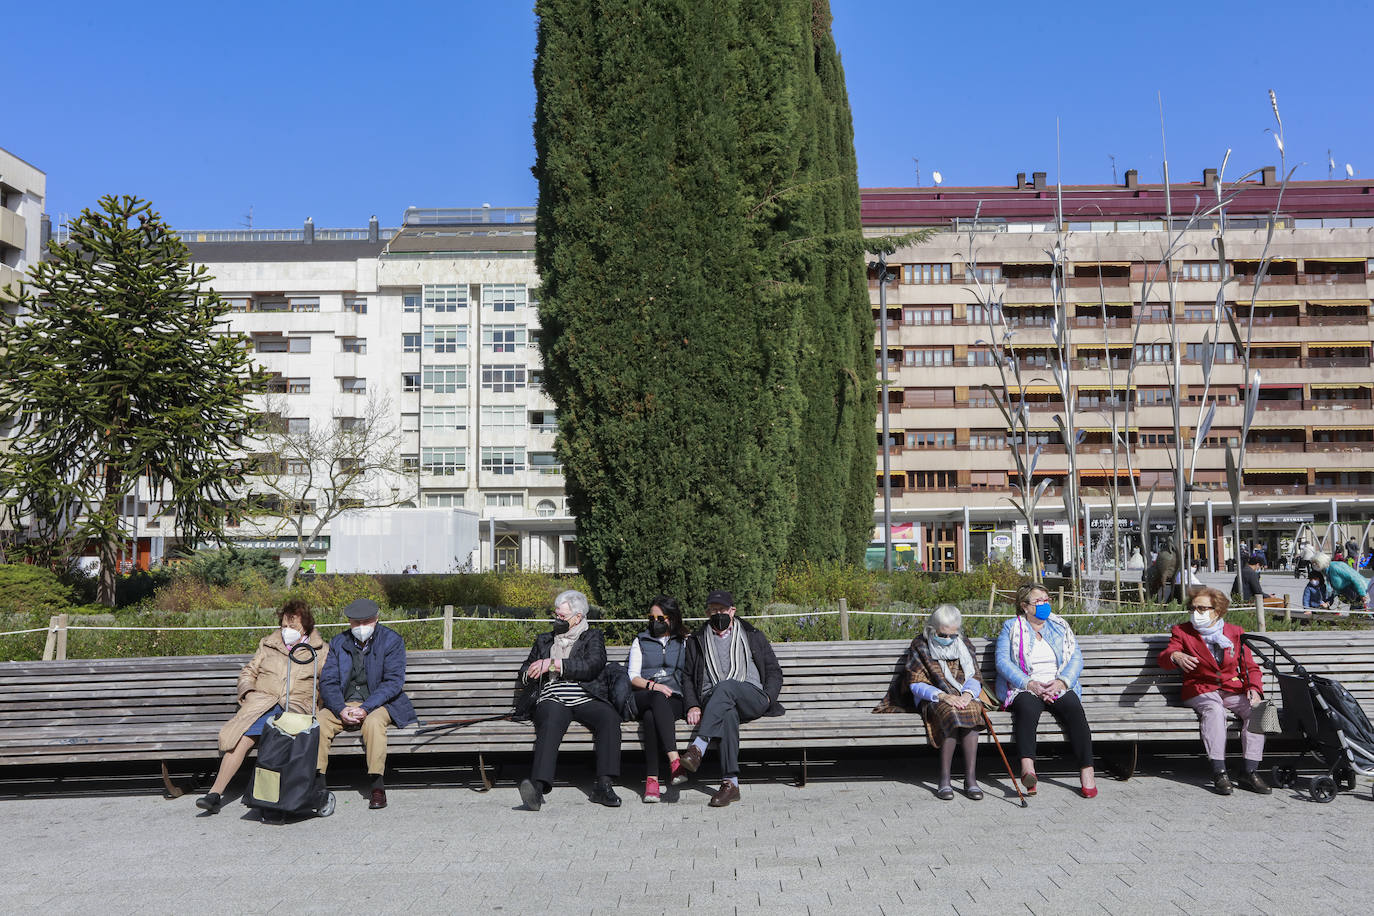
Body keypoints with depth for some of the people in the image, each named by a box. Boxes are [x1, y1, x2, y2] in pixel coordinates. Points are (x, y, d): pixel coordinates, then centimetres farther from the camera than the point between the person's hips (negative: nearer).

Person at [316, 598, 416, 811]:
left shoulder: (391, 640, -3)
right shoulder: (338, 643, 8)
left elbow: (394, 681, -11)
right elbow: (327, 681, 2)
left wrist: (366, 708, -22)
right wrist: (341, 709, -17)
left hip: (378, 703, -3)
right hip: (344, 705, 3)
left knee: (373, 722, -35)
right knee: (319, 720, -25)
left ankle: (378, 786, -31)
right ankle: (317, 784, -20)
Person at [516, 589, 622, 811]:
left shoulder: (593, 637, 17)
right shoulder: (544, 640, 28)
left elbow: (592, 666, -3)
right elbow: (524, 674, 31)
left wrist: (553, 665, -8)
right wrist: (531, 673, 5)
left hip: (586, 700, 0)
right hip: (552, 700, 1)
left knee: (609, 717, -33)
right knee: (552, 721, -35)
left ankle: (604, 785, -36)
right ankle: (539, 786, -53)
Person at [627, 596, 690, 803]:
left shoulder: (686, 641, 20)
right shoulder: (640, 641, 23)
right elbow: (633, 677, 12)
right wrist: (652, 685, -7)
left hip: (675, 699, 0)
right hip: (642, 698, 0)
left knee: (651, 716, -37)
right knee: (658, 699, -39)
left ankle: (651, 779, -46)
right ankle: (674, 760, -53)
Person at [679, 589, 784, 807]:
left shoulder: (753, 637, 23)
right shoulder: (696, 642, 24)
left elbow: (774, 672, 20)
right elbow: (688, 679, 19)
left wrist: (767, 698, 1)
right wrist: (693, 706, 1)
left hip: (751, 697, 0)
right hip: (712, 702, 0)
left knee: (726, 686, -37)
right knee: (728, 713, -39)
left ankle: (698, 747, -49)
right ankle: (731, 783, -45)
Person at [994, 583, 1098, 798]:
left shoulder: (1061, 626, 19)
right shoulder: (1011, 628, 10)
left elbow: (1076, 659, 9)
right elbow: (1003, 661, -3)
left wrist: (1061, 681, -10)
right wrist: (1030, 684, -16)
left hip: (1059, 687, 2)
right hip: (1024, 688, -2)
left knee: (1074, 708, -30)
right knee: (1027, 708, -35)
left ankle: (1086, 770, -33)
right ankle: (1027, 767, -50)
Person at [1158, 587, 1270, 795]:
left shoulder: (1235, 632, 13)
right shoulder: (1182, 631, 8)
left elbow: (1250, 667, 12)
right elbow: (1164, 658, -6)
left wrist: (1253, 688, -9)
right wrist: (1175, 657, -32)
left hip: (1233, 690, 3)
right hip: (1200, 690, -2)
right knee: (1214, 709, -35)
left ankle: (1250, 771, -22)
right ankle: (1219, 772, -36)